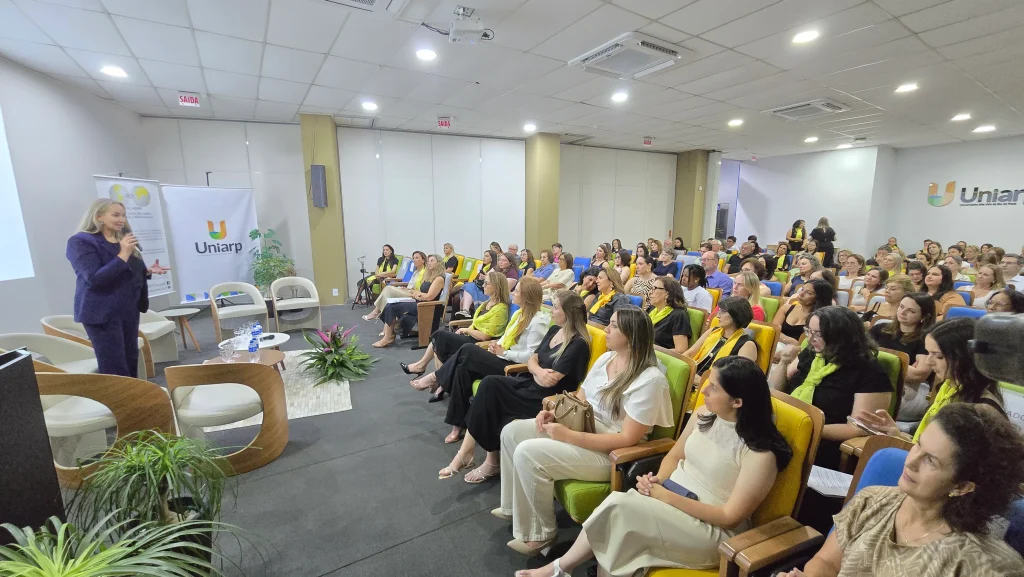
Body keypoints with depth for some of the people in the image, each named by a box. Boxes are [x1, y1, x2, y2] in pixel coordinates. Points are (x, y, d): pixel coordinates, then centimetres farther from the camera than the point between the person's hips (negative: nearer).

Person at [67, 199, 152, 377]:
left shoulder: (123, 239, 13)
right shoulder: (81, 241, -9)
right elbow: (94, 278, -21)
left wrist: (148, 271, 2)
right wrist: (123, 255, -22)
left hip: (129, 310, 7)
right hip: (102, 313, -7)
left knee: (131, 362, 13)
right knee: (114, 369, -6)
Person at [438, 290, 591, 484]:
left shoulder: (578, 344, -16)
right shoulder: (554, 330, 11)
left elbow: (551, 380, -20)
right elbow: (531, 360, 9)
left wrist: (536, 373, 0)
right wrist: (539, 372, -12)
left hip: (550, 398, -8)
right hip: (532, 383, 8)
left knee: (490, 389, -18)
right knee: (489, 383, -18)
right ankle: (471, 452, -15)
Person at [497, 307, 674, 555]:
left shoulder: (650, 379, -22)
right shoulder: (605, 358, 4)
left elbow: (628, 439, -25)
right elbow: (580, 397, 13)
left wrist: (569, 436, -27)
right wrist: (554, 412, -7)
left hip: (608, 453, -9)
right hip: (579, 427, 9)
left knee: (527, 453, -24)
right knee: (512, 431, 0)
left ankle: (542, 533, 1)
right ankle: (513, 506, 20)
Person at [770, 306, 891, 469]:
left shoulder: (869, 373, -8)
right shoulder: (811, 354, 9)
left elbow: (859, 429, -12)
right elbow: (776, 390, 15)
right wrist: (784, 364, -3)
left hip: (822, 448, -6)